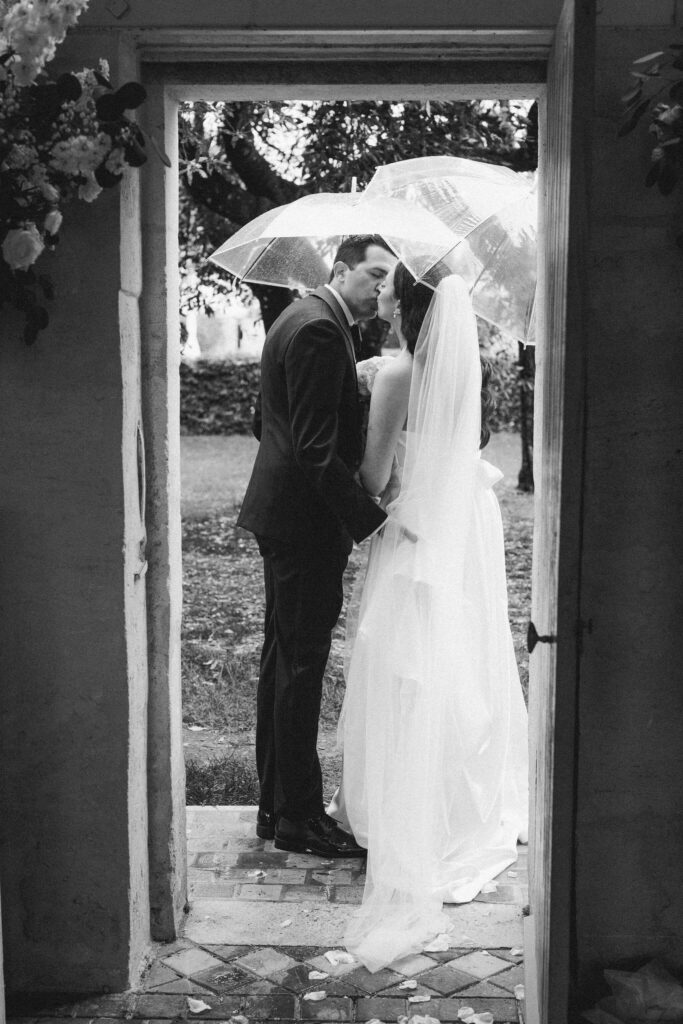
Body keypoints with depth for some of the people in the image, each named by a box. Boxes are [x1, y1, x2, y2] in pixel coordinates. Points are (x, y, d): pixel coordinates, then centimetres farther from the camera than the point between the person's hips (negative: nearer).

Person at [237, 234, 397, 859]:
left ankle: (276, 806, 26)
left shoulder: (305, 319, 15)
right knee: (301, 666, -3)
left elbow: (268, 423, 22)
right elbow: (316, 449, -24)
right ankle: (299, 818, 9)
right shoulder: (320, 329, -18)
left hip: (283, 515, 11)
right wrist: (372, 518, -24)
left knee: (284, 662, 15)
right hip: (306, 520, -11)